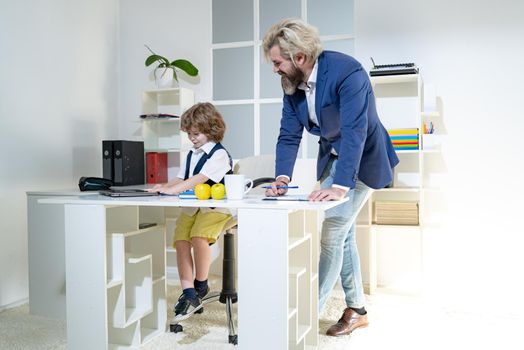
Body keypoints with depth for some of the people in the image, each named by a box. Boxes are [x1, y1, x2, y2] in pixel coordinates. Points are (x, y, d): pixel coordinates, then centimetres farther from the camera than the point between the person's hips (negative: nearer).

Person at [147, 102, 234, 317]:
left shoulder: (219, 154, -7)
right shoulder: (191, 154, 21)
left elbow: (200, 179, -20)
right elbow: (181, 178, 17)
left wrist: (173, 190, -28)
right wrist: (165, 186, -4)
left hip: (215, 207, -7)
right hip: (191, 207, 7)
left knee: (198, 236, -30)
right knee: (180, 240, -17)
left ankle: (201, 285, -6)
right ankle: (188, 293, -14)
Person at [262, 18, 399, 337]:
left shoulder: (347, 72, -29)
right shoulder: (292, 83, -7)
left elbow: (354, 133, -36)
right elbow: (289, 135, -6)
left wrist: (340, 186, -43)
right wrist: (282, 177, -20)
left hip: (363, 159, -8)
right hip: (333, 156, 8)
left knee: (331, 234, -12)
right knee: (341, 233, 11)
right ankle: (357, 310, 26)